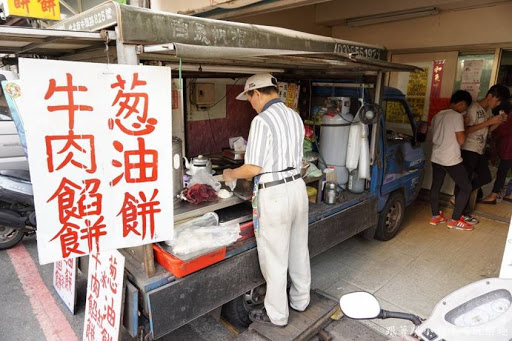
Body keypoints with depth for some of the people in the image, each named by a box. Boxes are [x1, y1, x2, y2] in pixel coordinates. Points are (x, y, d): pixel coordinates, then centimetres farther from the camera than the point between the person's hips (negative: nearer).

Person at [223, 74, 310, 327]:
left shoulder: (262, 121, -16)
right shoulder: (294, 116, 8)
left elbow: (254, 168, -17)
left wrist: (231, 174, 1)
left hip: (275, 194, -8)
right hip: (297, 186, 8)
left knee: (274, 257, 8)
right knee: (299, 250, 21)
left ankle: (277, 314, 25)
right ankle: (301, 299, 40)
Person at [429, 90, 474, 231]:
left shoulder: (437, 116, 10)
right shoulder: (457, 116, -13)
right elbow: (461, 140, -16)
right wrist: (464, 126, 0)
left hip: (436, 158, 8)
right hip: (451, 160, -8)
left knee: (436, 186, 17)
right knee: (466, 187, 6)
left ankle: (435, 216, 25)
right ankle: (455, 220, 8)